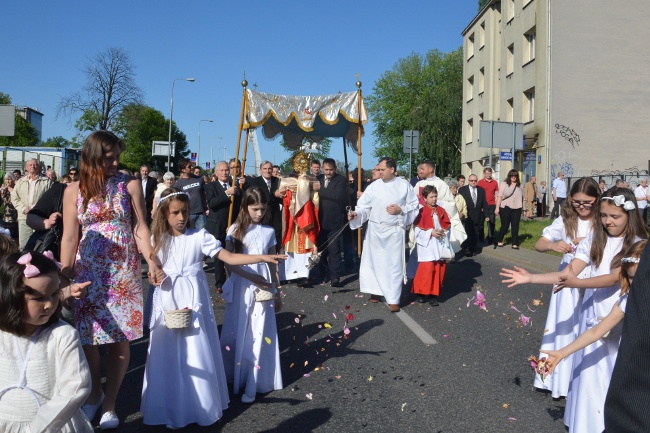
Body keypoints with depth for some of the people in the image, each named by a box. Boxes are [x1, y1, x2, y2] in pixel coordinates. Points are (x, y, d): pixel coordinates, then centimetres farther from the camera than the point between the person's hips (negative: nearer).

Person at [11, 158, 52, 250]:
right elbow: (14, 198, 12)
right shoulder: (20, 182, 17)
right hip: (24, 217, 3)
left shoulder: (46, 182, 6)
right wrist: (24, 208, -4)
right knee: (23, 244, 3)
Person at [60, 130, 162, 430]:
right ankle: (94, 395, 28)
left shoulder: (130, 185, -2)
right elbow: (69, 238, 3)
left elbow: (140, 228, -3)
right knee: (87, 338, 5)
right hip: (88, 272, 1)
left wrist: (151, 261, -15)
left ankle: (109, 403, 14)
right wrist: (64, 276, 1)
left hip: (124, 272, -1)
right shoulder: (74, 191, 1)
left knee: (120, 338, 0)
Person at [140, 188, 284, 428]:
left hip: (194, 303, -2)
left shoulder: (199, 236, -5)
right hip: (168, 304, 2)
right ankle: (171, 408, 19)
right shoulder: (159, 240, 3)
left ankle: (201, 406, 19)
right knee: (169, 356, 5)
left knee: (197, 353, 3)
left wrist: (263, 257, -19)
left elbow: (230, 258, -10)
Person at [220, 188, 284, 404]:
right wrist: (251, 277, -19)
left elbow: (272, 264, 11)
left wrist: (277, 292, 13)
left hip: (262, 289, 1)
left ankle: (251, 386, 7)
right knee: (237, 333, 6)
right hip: (240, 287, -1)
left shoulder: (269, 232, 5)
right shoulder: (235, 230, -1)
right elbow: (229, 262, -8)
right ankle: (235, 377, 23)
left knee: (258, 335, 1)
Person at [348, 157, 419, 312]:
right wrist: (356, 213, -21)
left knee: (394, 265, -1)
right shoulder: (373, 186, 0)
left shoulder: (405, 186, 0)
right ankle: (376, 291, 24)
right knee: (374, 262, 7)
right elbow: (364, 206, -2)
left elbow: (414, 206, 4)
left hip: (395, 230, -1)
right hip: (375, 230, 1)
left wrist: (400, 210, -12)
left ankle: (393, 300, 4)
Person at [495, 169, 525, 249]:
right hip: (506, 208, -4)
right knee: (504, 226, 1)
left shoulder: (519, 185, 14)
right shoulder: (504, 184, 0)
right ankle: (499, 241, 19)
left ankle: (515, 244, 6)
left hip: (516, 209, 4)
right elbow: (499, 196, -6)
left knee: (515, 226, 2)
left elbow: (522, 197, 16)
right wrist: (497, 208, -12)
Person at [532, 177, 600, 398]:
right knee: (564, 329, 7)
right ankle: (562, 380, 22)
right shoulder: (565, 221, -1)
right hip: (568, 285, 1)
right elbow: (539, 244, -3)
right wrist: (553, 245, -24)